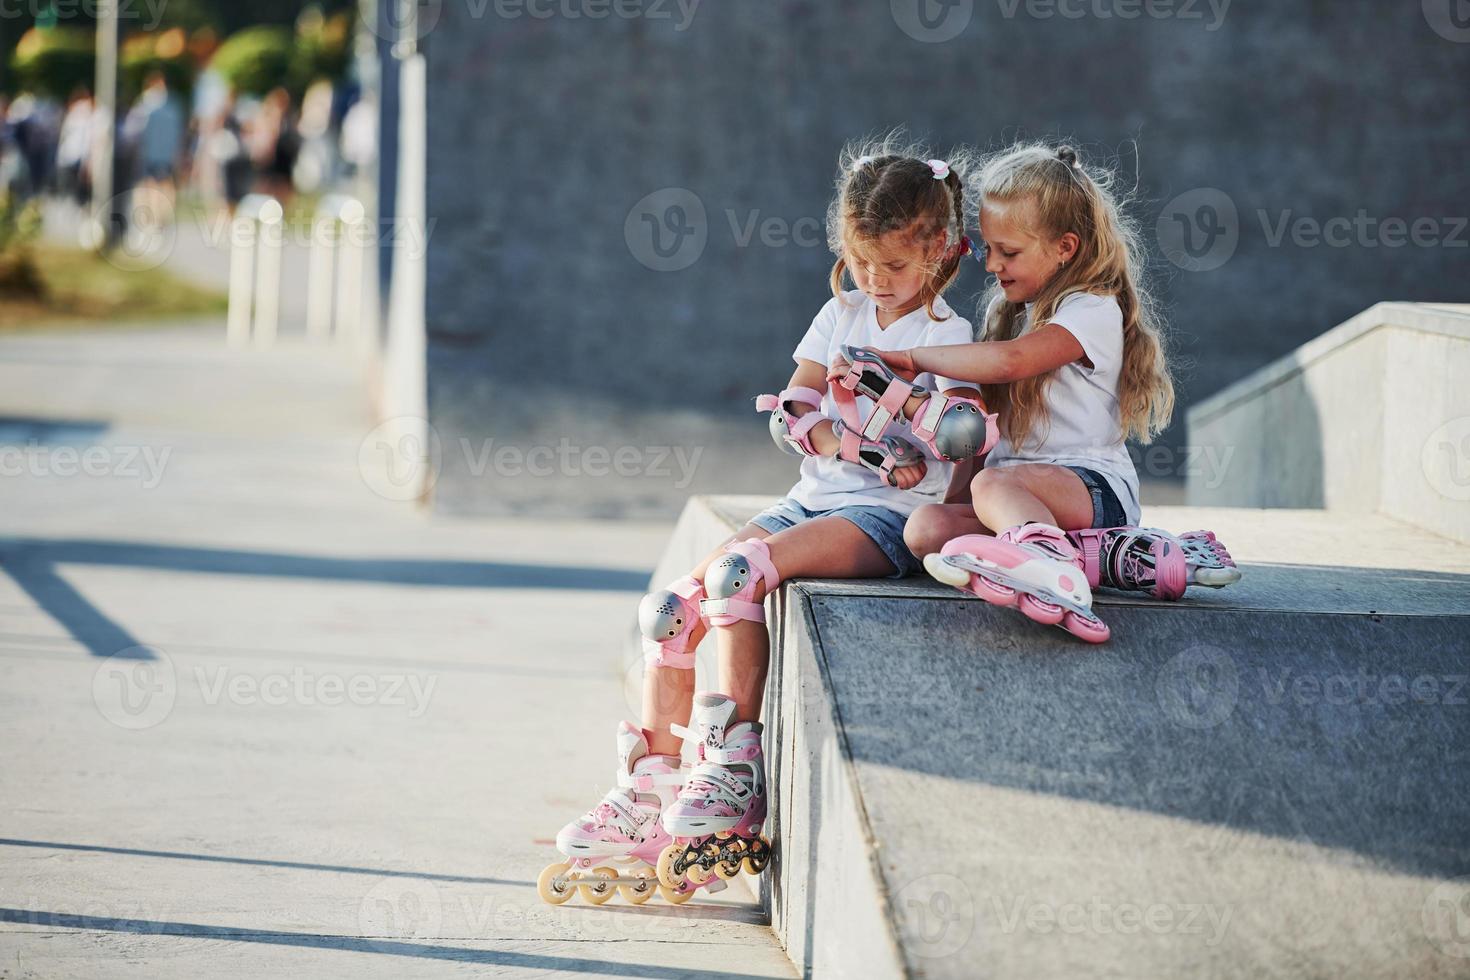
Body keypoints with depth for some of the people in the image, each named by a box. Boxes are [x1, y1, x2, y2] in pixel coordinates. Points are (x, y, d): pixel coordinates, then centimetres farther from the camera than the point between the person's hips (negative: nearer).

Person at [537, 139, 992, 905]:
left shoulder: (947, 336, -2)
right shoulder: (841, 314, 16)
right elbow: (792, 416, 8)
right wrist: (859, 445, -12)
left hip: (890, 516, -7)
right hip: (814, 498, 7)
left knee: (738, 571, -31)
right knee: (672, 604, -11)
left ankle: (734, 772, -26)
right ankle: (648, 791, -7)